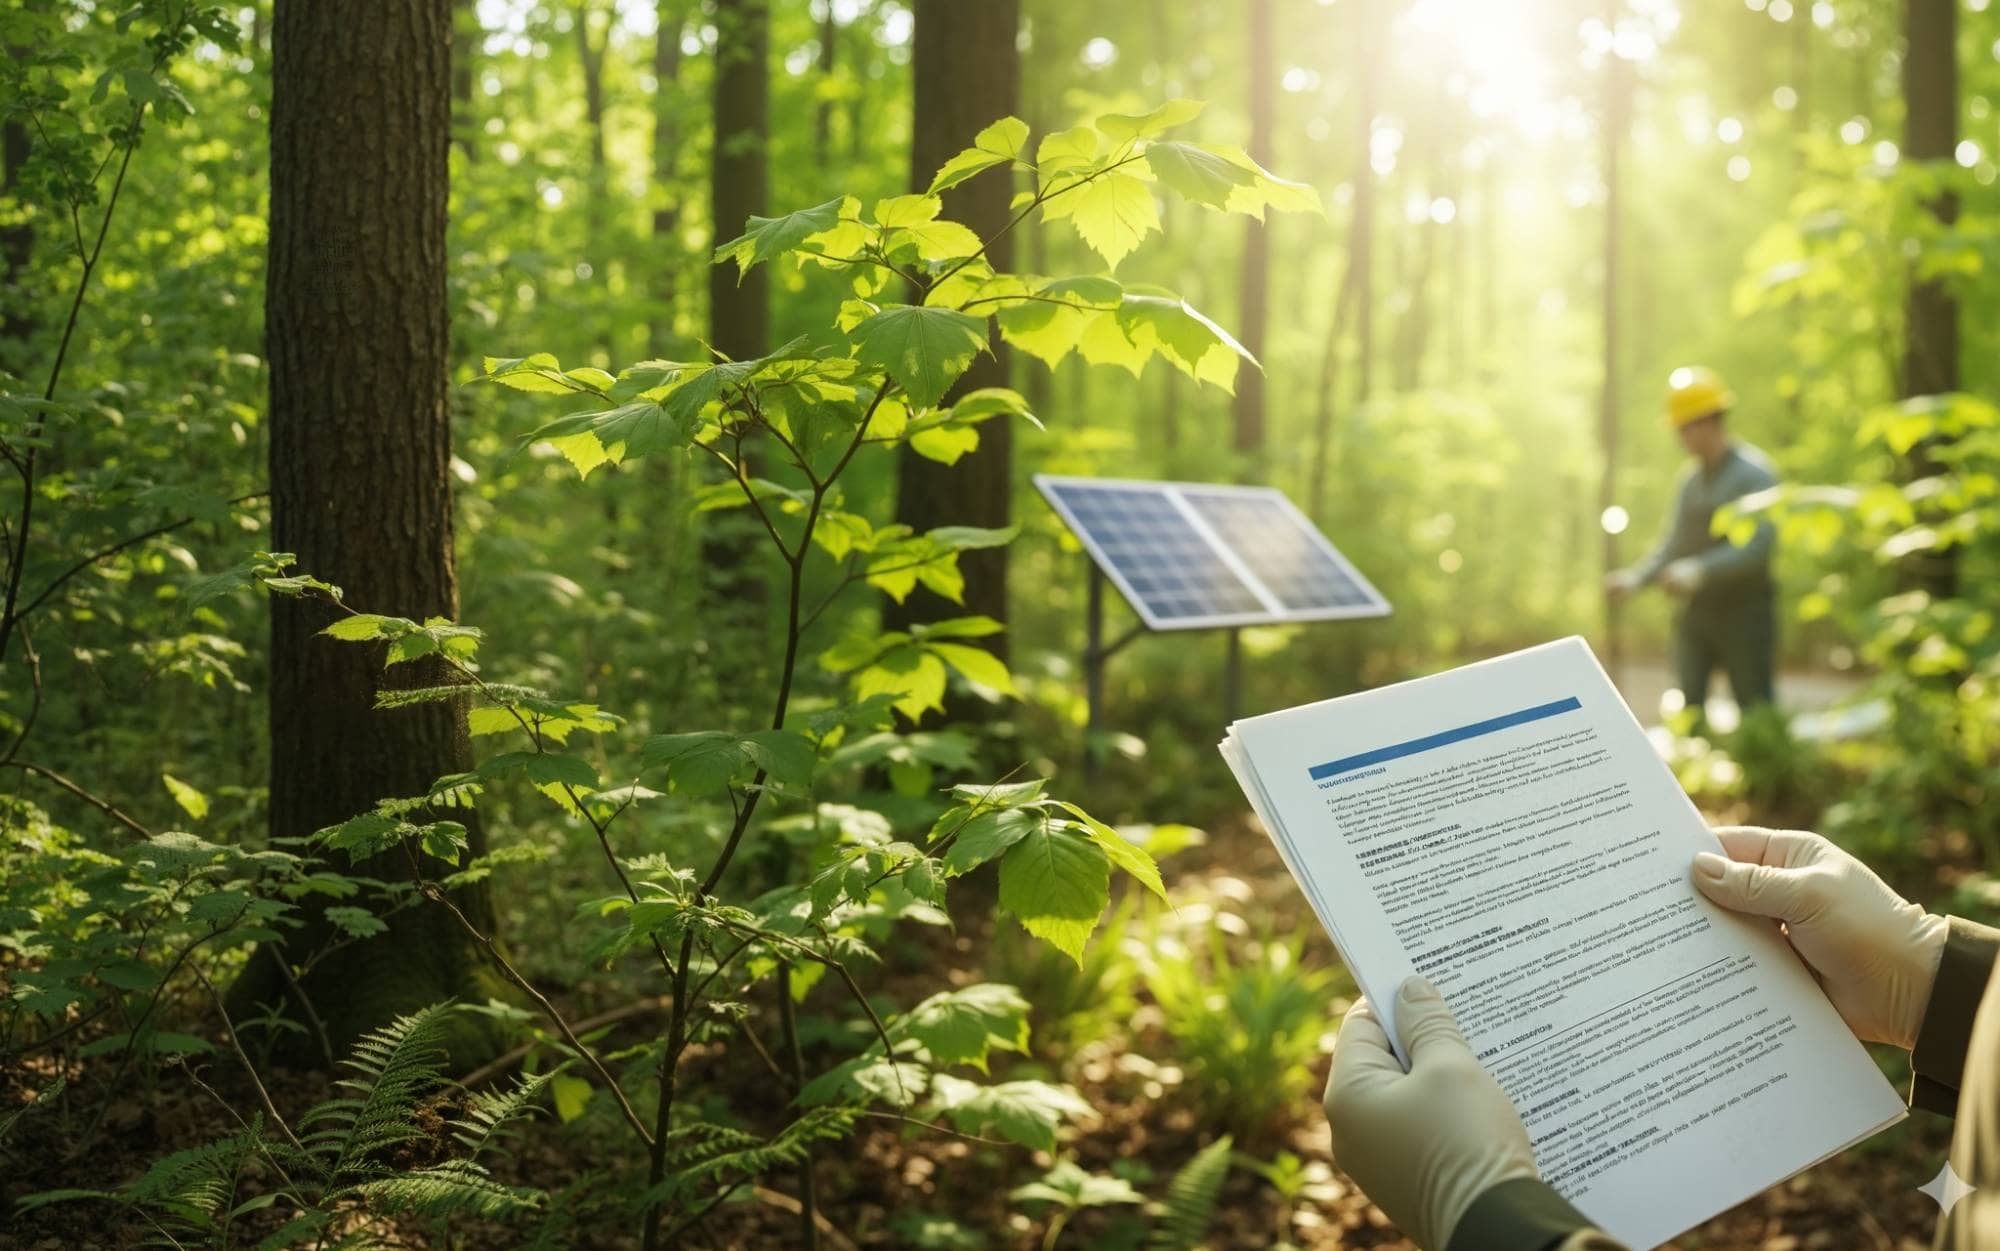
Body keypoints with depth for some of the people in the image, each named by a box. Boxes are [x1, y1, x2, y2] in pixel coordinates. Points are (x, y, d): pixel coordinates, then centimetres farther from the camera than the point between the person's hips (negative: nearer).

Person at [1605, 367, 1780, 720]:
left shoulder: (1754, 473, -8)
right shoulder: (1691, 479, 15)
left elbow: (1759, 545, -19)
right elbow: (1672, 545, 16)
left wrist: (1700, 571, -31)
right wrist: (1637, 577, -2)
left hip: (1744, 609, -6)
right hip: (1695, 611, 7)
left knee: (1756, 716, -2)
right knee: (1686, 709, 2)